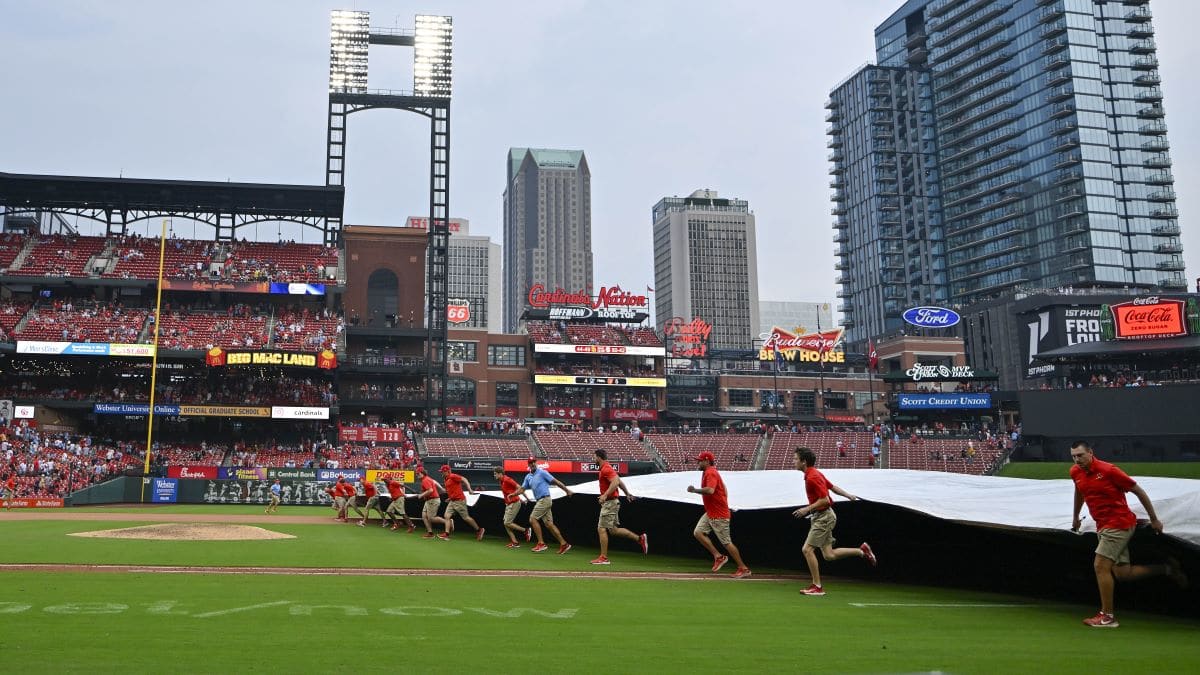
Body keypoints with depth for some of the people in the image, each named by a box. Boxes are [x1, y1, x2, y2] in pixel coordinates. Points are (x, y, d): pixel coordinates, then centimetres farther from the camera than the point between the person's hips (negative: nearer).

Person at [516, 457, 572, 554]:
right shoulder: (528, 477, 16)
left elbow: (555, 481, -7)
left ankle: (541, 543, -7)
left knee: (533, 519, -10)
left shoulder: (542, 472, -6)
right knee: (549, 524, 4)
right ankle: (563, 544, 5)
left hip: (545, 500, -7)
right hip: (539, 501, 7)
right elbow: (522, 489, 18)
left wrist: (567, 490, -8)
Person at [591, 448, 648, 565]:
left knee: (601, 529, -8)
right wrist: (627, 493, 35)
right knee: (614, 530, 12)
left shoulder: (606, 469, -14)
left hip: (610, 502, -10)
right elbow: (619, 481, 25)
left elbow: (616, 482, -28)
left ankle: (603, 558, -6)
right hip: (611, 502, 10)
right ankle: (640, 538, 14)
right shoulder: (606, 468, 16)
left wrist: (605, 495, -33)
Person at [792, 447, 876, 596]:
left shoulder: (812, 477, -20)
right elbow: (833, 487, 19)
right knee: (829, 555, 10)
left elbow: (825, 500, -23)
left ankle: (817, 586, -3)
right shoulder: (815, 474, 11)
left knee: (808, 549, -9)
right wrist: (848, 495, 26)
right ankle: (862, 551, 19)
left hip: (823, 517, -10)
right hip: (820, 517, 10)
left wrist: (807, 509, -19)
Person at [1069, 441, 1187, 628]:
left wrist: (1154, 519, -5)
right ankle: (1166, 569, 26)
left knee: (1100, 566, -13)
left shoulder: (1108, 470, -17)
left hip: (1119, 524, -7)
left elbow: (1138, 491, -9)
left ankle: (1107, 616, -3)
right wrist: (1075, 517, 33)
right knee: (1122, 573, 6)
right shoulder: (1075, 472, 3)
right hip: (1103, 526, 7)